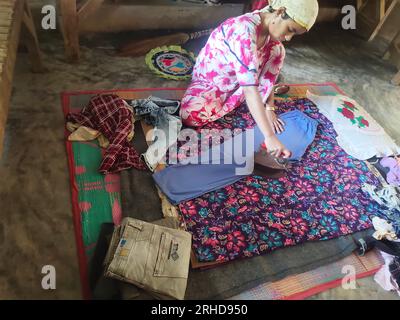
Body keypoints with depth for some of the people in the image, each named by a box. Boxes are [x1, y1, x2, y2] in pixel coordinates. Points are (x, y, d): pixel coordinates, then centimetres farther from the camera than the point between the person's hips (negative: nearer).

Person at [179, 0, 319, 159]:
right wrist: (269, 136, -49)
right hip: (209, 81, -5)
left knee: (277, 50, -14)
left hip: (236, 80, 6)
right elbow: (249, 87, -45)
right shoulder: (244, 30, -36)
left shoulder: (270, 28, -11)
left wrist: (269, 108, -11)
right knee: (191, 115, -34)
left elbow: (268, 71, -1)